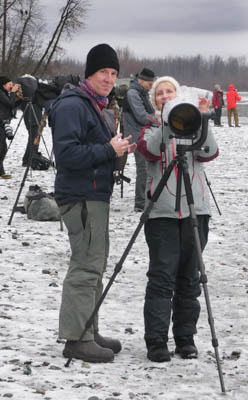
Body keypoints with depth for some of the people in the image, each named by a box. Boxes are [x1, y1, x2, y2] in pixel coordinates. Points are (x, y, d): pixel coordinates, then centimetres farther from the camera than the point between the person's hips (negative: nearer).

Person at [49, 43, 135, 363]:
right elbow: (66, 154, -23)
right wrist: (109, 150, -20)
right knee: (86, 266, -10)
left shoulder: (101, 108, 18)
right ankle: (77, 339, -6)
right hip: (81, 197, -10)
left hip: (96, 195, 11)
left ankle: (89, 332, 22)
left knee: (94, 264, 14)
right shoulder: (72, 106, -14)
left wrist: (118, 151, 7)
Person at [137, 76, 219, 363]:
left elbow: (209, 153, -6)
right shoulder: (150, 127, 8)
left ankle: (185, 338, 16)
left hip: (195, 209, 2)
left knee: (189, 276, 7)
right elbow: (150, 150, -15)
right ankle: (156, 342, -5)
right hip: (161, 210, -2)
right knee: (162, 276, -7)